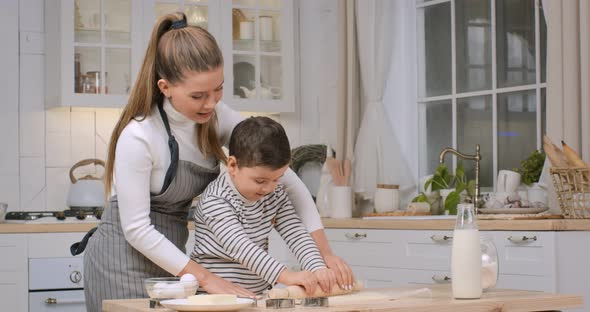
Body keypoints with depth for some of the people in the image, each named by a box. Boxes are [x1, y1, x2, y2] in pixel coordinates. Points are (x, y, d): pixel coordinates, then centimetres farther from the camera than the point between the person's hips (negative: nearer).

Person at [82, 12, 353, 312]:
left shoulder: (217, 118, -6)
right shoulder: (138, 137, -24)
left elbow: (285, 177, -5)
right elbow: (137, 229, -21)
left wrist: (324, 251, -12)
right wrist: (205, 278, -23)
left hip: (166, 257, 6)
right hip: (123, 263, -6)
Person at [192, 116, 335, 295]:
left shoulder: (276, 194, 6)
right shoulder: (214, 201, -16)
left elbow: (296, 234, 2)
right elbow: (239, 247, -28)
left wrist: (317, 268, -18)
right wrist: (285, 275, -38)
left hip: (260, 292, 5)